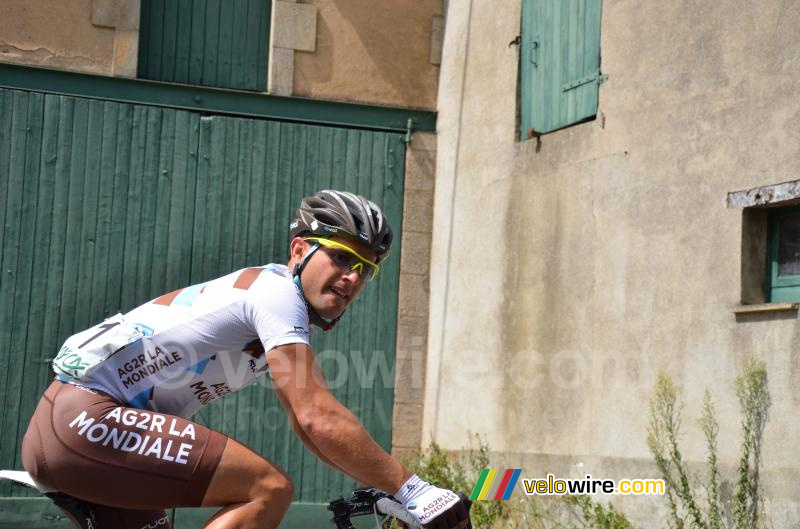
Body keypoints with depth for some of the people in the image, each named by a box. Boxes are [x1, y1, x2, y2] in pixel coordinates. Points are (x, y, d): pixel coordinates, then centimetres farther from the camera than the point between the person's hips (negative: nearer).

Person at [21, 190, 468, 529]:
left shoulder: (278, 303, 18)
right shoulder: (278, 291, -12)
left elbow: (306, 424, 20)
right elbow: (319, 420, -21)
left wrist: (383, 484, 14)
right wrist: (412, 489, -18)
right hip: (85, 417, -11)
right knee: (269, 489, -16)